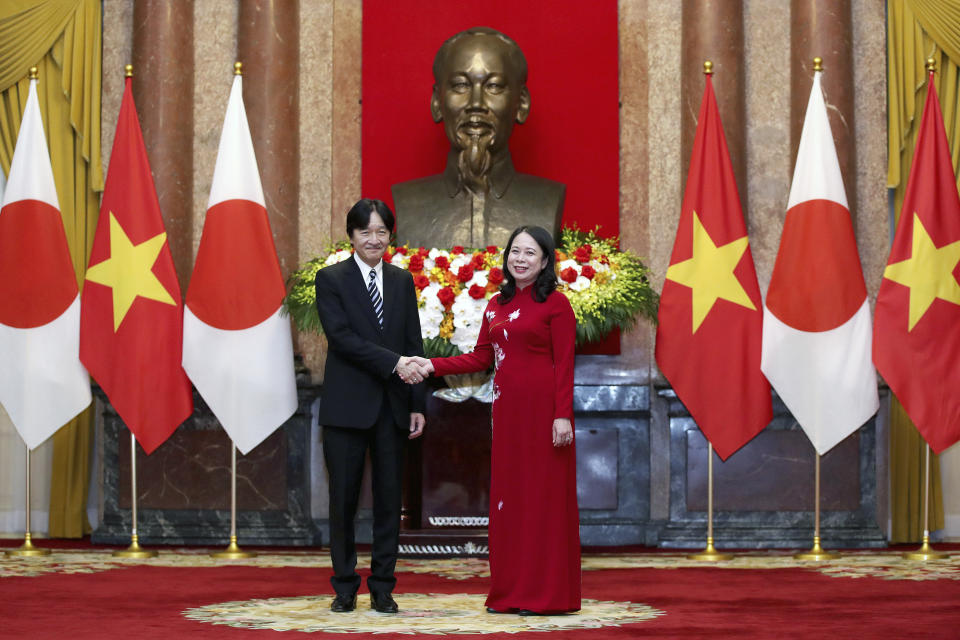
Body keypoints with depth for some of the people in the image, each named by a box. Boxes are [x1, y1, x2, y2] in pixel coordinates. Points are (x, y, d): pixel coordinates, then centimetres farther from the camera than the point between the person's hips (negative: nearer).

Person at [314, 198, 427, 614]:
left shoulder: (402, 281, 11)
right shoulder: (331, 279, -1)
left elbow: (413, 344, 10)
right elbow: (341, 337, -13)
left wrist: (417, 404, 4)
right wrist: (393, 362, -20)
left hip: (392, 406, 3)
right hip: (346, 406, -3)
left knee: (389, 499, 5)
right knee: (343, 499, 2)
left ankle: (382, 588, 13)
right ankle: (345, 587, 13)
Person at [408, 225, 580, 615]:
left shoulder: (555, 304, -4)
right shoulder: (496, 306, 14)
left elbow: (564, 365, -8)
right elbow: (481, 358, 14)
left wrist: (562, 415, -15)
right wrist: (433, 366, 4)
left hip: (542, 408, -6)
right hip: (507, 408, 6)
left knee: (544, 493, -2)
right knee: (507, 494, 7)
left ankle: (546, 593, 4)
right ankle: (511, 592, 13)